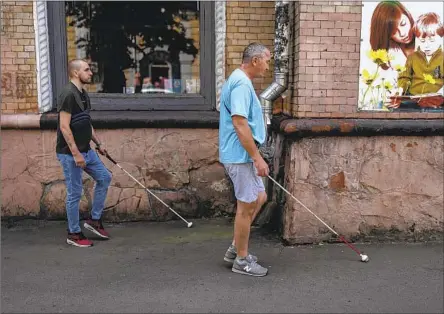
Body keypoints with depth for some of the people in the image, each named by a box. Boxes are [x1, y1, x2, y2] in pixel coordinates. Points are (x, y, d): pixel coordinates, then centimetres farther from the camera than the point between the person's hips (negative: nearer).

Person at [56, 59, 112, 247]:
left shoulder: (83, 94, 11)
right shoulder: (68, 94, -18)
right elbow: (64, 127, -22)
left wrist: (98, 143, 20)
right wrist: (76, 153, -23)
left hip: (86, 151, 10)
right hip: (70, 153, -10)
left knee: (104, 178, 14)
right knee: (75, 193, 0)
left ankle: (94, 220, 25)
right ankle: (73, 234, 16)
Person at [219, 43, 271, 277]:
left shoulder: (239, 80, 15)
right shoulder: (241, 84, -18)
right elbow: (240, 124, -26)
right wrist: (258, 158, -22)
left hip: (242, 155, 11)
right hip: (240, 156, -11)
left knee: (259, 198, 18)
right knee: (247, 205, 0)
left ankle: (236, 248, 26)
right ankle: (242, 260, 15)